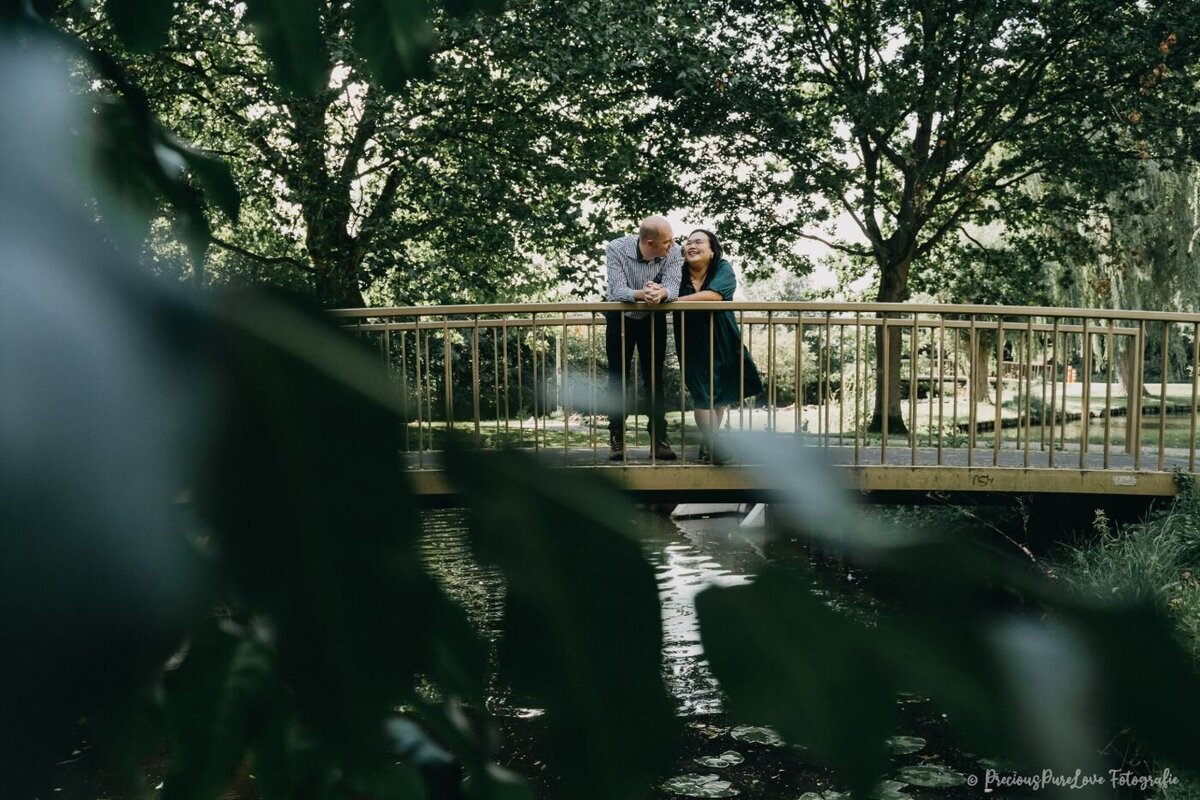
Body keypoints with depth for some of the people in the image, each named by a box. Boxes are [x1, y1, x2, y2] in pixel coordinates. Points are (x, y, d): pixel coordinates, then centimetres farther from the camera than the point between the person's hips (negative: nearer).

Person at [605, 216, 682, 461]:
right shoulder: (616, 249, -24)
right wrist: (642, 294, -51)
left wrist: (660, 293, -53)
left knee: (654, 379, 2)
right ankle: (616, 439, 11)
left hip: (654, 319, 1)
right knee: (618, 379, 3)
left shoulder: (673, 252, -20)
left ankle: (659, 438, 7)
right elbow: (618, 290, -31)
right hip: (620, 318, -1)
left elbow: (672, 288, -29)